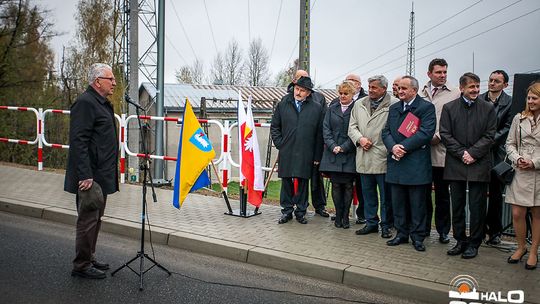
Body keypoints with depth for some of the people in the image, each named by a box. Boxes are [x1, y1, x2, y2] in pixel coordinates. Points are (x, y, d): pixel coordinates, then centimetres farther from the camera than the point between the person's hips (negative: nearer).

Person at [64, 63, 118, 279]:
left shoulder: (102, 103, 15)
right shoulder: (85, 103, -16)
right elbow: (78, 141, -22)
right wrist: (85, 176, -26)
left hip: (101, 175, 10)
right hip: (90, 176, -10)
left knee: (95, 219, 18)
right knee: (88, 220, -1)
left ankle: (89, 259, 31)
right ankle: (81, 265, 12)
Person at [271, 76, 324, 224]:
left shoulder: (316, 108, 3)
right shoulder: (283, 105, 6)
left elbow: (319, 134, 3)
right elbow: (274, 126, 13)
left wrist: (317, 156, 1)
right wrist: (279, 143, 2)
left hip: (305, 154, -1)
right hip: (286, 152, 1)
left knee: (303, 182, 6)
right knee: (286, 182, 6)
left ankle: (301, 212, 18)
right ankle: (287, 211, 18)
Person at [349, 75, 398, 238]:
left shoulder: (394, 105, -6)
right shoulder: (359, 104, 12)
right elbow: (352, 126, 13)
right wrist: (360, 139, -4)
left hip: (383, 157, -5)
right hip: (364, 157, 5)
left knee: (386, 195, 5)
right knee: (368, 193, 13)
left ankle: (386, 225, 17)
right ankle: (371, 223, 25)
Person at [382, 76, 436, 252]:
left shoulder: (427, 107, -3)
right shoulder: (393, 108, 15)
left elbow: (426, 132, -14)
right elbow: (386, 132, 9)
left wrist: (403, 147, -18)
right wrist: (393, 147, -11)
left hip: (417, 164, -5)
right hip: (396, 162, 6)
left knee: (417, 203, 3)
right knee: (398, 202, 11)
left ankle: (417, 236, 14)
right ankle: (401, 233, 23)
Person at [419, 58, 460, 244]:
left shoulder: (455, 94, 1)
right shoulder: (420, 93, 10)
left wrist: (439, 137, -12)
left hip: (441, 150, -2)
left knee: (442, 194, 6)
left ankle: (443, 230, 18)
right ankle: (424, 227, 23)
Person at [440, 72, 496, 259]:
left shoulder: (488, 108, 2)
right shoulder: (449, 108, 4)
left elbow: (489, 136, -1)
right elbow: (445, 135, -1)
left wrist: (473, 153, -12)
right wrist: (461, 153, -10)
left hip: (479, 165, -1)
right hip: (456, 164, 1)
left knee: (477, 207, 3)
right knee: (457, 206, 9)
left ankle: (474, 243, 14)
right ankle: (460, 241, 21)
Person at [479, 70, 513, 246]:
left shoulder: (510, 103, -2)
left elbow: (507, 128, -6)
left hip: (497, 154, -2)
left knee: (496, 194, 7)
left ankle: (495, 231, 19)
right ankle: (480, 228, 20)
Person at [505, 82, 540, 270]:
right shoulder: (519, 119, 5)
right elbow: (510, 144, 8)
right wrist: (518, 159, -8)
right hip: (520, 173, 2)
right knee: (517, 214, 2)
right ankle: (521, 247, 23)